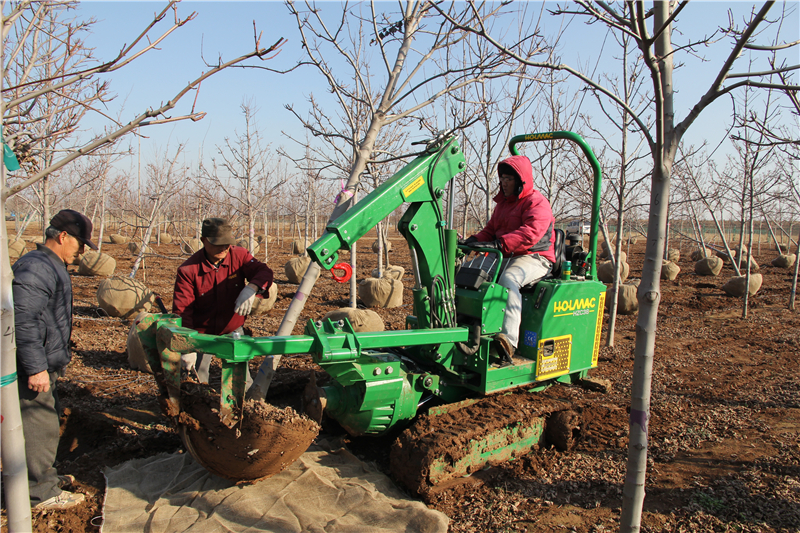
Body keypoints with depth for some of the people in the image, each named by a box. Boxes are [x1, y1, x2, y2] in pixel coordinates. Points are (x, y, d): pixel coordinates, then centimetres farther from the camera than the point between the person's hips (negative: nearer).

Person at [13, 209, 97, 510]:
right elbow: (23, 321, -27)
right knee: (40, 427, -1)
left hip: (44, 363, 11)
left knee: (48, 419, 21)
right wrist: (36, 368, -26)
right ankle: (40, 493, 12)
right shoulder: (35, 268, -20)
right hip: (33, 368, -11)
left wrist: (61, 351, 30)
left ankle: (44, 475, 37)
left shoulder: (51, 267, 15)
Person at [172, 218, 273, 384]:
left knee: (244, 386, 2)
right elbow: (182, 309, -17)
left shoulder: (239, 255, -8)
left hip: (233, 332, 2)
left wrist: (251, 289, -39)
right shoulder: (188, 269, -15)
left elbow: (264, 272, -16)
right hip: (201, 333, -1)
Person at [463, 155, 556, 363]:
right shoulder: (503, 203, 21)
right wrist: (475, 240, -2)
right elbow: (491, 230, 21)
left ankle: (509, 340, -48)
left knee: (508, 278, -39)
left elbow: (530, 233, -25)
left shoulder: (537, 202, -8)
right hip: (506, 258, 8)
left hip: (534, 258, -8)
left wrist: (498, 244, -36)